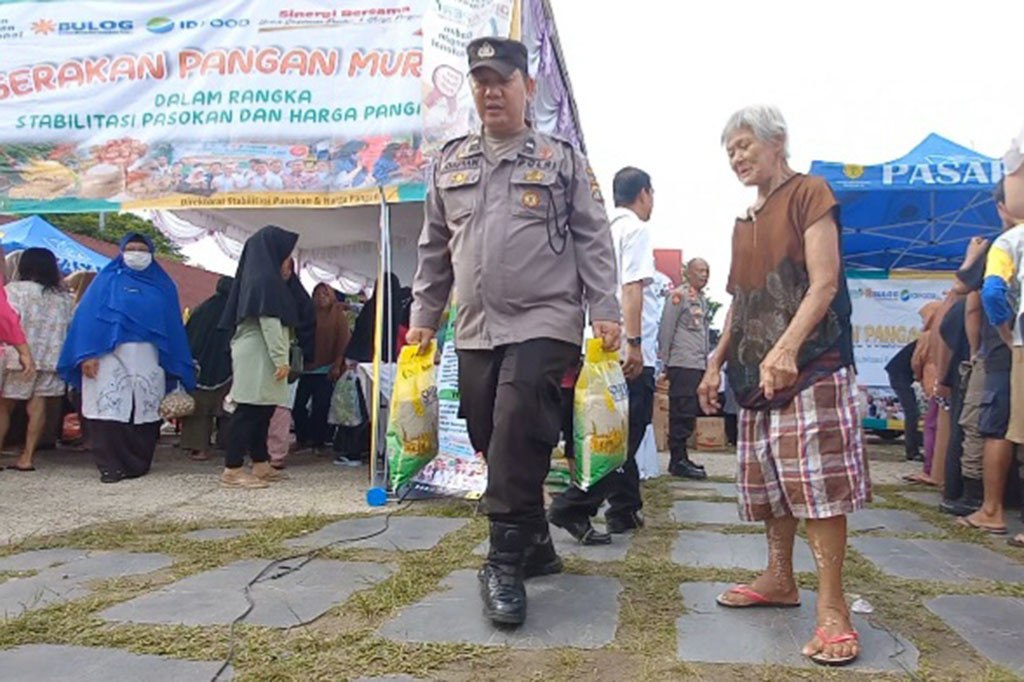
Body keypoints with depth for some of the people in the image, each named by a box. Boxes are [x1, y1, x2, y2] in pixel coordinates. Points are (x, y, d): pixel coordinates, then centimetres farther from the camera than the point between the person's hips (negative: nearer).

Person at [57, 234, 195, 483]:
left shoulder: (163, 285, 16)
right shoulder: (107, 280, 11)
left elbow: (173, 325, 14)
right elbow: (87, 316, 3)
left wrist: (177, 367, 7)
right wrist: (87, 355, -10)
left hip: (147, 359, 2)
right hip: (110, 356, -1)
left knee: (145, 411, 1)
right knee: (110, 409, -8)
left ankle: (139, 464, 10)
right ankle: (110, 466, -4)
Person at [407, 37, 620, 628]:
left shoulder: (562, 160, 6)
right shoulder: (450, 163, 16)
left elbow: (594, 240, 2)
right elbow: (434, 248, 19)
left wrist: (605, 309, -7)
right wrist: (424, 317, 16)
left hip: (544, 324, -5)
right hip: (475, 331, 5)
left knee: (517, 436, -16)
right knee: (495, 443, 8)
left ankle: (506, 562, -5)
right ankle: (537, 546, 24)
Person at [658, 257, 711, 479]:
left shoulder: (702, 299, 20)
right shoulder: (679, 296, -5)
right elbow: (666, 329, -9)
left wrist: (706, 359, 18)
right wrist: (665, 360, -11)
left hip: (699, 365, 8)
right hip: (682, 364, -8)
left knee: (688, 415, 10)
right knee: (683, 413, -8)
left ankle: (681, 458, 16)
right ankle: (678, 460, -3)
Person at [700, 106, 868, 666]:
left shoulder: (808, 193, -3)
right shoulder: (744, 223, 19)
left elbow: (824, 283, -14)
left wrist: (787, 346, -27)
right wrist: (716, 364, 16)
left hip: (810, 366, -7)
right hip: (757, 371, 8)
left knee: (819, 482, -9)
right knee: (769, 481, 11)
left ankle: (831, 606, -4)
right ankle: (779, 580, 23)